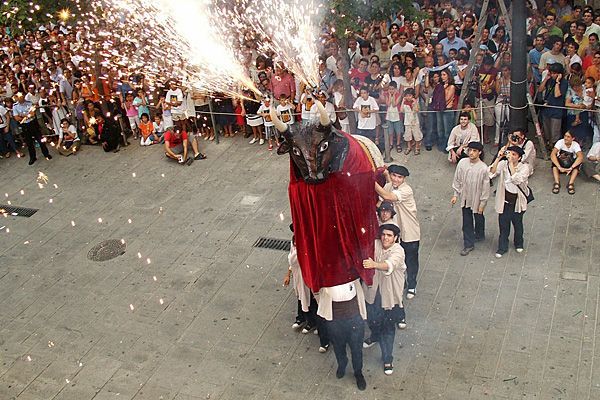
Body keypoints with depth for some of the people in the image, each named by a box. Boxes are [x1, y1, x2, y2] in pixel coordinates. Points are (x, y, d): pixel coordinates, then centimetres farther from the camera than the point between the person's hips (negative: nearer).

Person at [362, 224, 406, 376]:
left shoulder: (398, 250, -22)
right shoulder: (375, 245, -7)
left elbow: (390, 265, -41)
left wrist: (374, 264, -59)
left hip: (389, 293, -3)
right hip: (373, 290, 4)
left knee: (388, 326, 9)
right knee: (372, 319, 22)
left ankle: (387, 359, 24)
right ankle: (375, 336, 57)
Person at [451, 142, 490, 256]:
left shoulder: (483, 168, -22)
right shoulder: (462, 163, -12)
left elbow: (485, 187, -14)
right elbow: (457, 180, 1)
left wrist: (482, 203, -10)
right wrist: (455, 195, 3)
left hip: (477, 199, -3)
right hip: (465, 198, 3)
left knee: (478, 219, 21)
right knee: (466, 222, 9)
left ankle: (479, 236, 49)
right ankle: (469, 244, 21)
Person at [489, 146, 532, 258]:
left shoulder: (524, 167, -14)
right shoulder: (503, 164, -8)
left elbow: (516, 180, -31)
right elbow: (492, 173, -22)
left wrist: (511, 163, -31)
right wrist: (498, 158, -26)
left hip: (518, 201, -1)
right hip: (504, 200, 1)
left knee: (517, 224, 19)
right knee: (503, 225, 10)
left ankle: (519, 244, 43)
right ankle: (502, 247, 27)